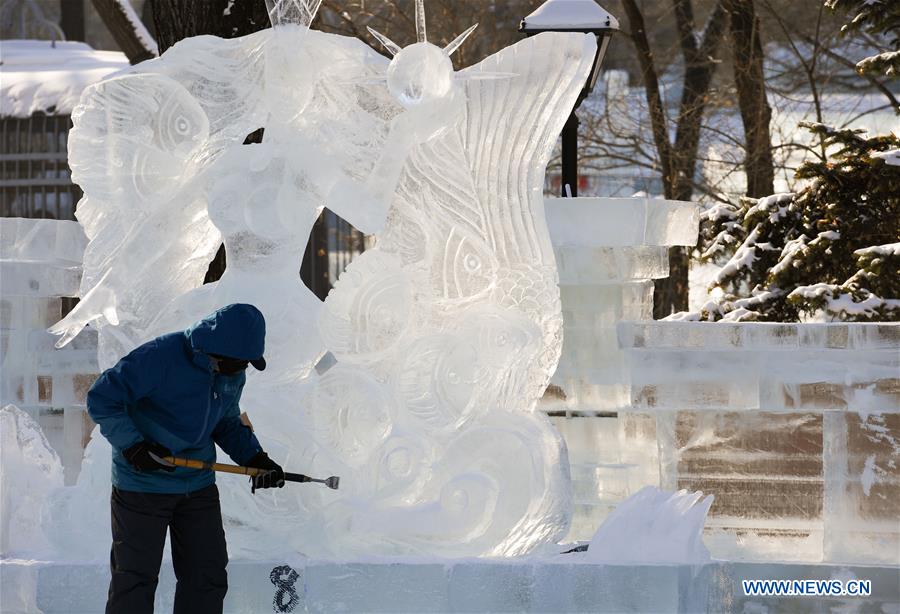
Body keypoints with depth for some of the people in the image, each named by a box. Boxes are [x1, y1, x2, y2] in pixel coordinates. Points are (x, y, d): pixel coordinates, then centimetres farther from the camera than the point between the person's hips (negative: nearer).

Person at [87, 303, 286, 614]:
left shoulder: (233, 375, 2)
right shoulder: (159, 357, -22)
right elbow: (101, 399, -18)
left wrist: (255, 458, 2)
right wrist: (133, 446, -26)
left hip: (199, 487, 7)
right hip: (143, 487, -6)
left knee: (208, 575, 7)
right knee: (136, 577, -1)